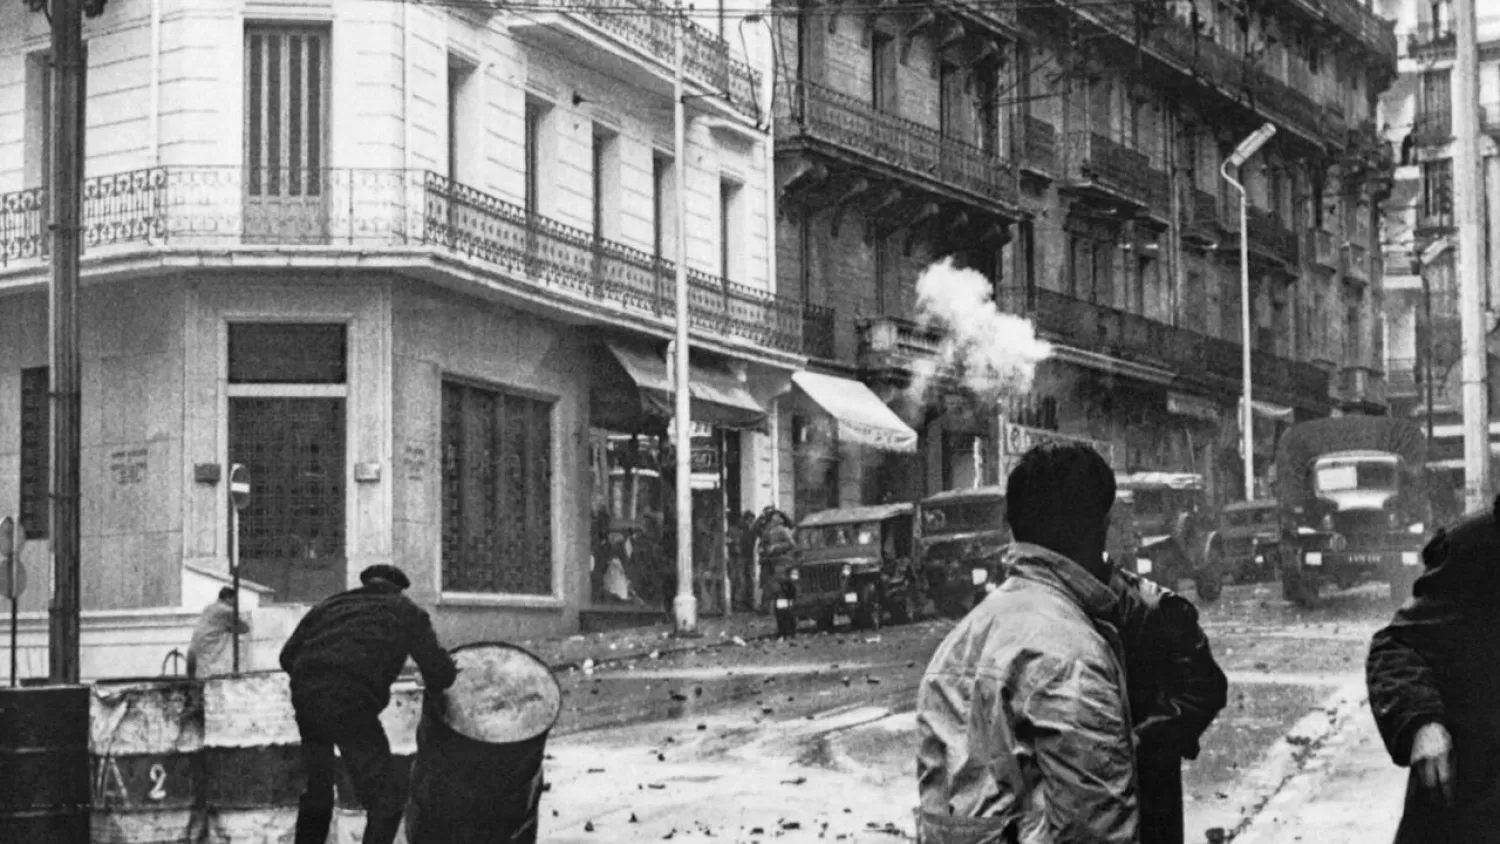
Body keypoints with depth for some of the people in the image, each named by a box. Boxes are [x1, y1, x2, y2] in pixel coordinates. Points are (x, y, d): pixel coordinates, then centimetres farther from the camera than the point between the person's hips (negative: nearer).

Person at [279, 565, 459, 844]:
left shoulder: (330, 605, 27)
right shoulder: (405, 611, 16)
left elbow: (288, 656, 18)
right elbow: (437, 666, 7)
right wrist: (437, 687, 28)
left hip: (303, 699, 5)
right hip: (351, 705, -5)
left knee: (315, 799, 24)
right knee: (385, 801, 4)